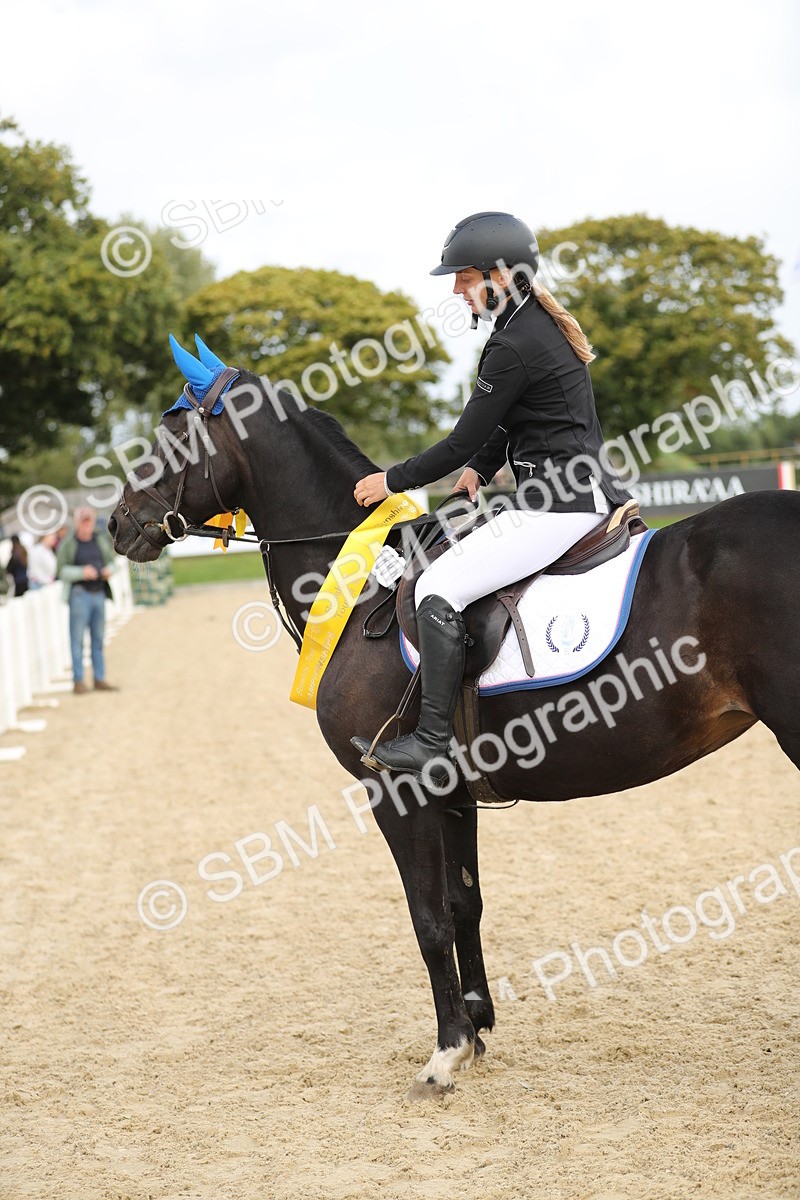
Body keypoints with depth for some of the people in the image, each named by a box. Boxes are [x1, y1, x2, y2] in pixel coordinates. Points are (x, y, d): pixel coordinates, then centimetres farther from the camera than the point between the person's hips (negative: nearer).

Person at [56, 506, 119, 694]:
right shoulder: (68, 544, -5)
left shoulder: (101, 540, 9)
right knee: (77, 639, -3)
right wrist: (81, 572, -20)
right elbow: (61, 569, -7)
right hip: (79, 594, -5)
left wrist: (109, 570, -5)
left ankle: (100, 679, 16)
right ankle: (78, 681, 0)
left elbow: (110, 560, 17)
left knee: (98, 639, 10)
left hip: (99, 594, 5)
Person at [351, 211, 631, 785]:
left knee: (438, 588, -11)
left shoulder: (513, 345, -17)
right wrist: (482, 468, 12)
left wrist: (392, 481, -3)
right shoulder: (546, 324, 14)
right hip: (590, 494, 11)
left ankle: (432, 745, -12)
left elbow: (463, 441, -13)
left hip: (556, 506, -11)